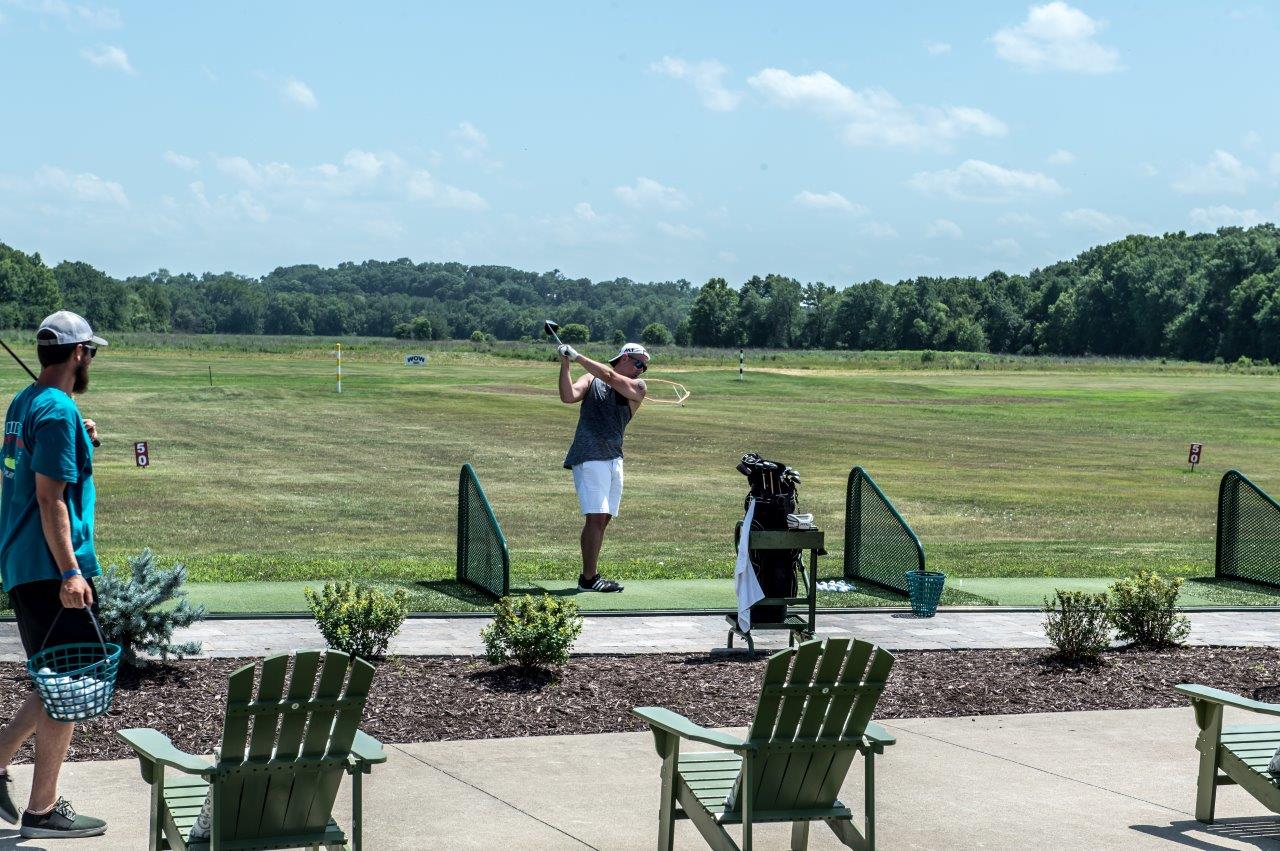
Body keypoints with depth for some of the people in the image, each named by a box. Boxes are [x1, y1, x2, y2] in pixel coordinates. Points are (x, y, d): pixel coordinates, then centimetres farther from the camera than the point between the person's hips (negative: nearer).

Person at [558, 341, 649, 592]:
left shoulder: (638, 388, 11)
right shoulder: (591, 380, 8)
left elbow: (610, 376, -5)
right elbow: (569, 396, -7)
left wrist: (578, 358, -8)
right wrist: (565, 365, -15)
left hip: (614, 459, 5)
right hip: (589, 456, -5)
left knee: (602, 519, 6)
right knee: (596, 517, -13)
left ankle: (592, 574, 13)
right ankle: (588, 578, -12)